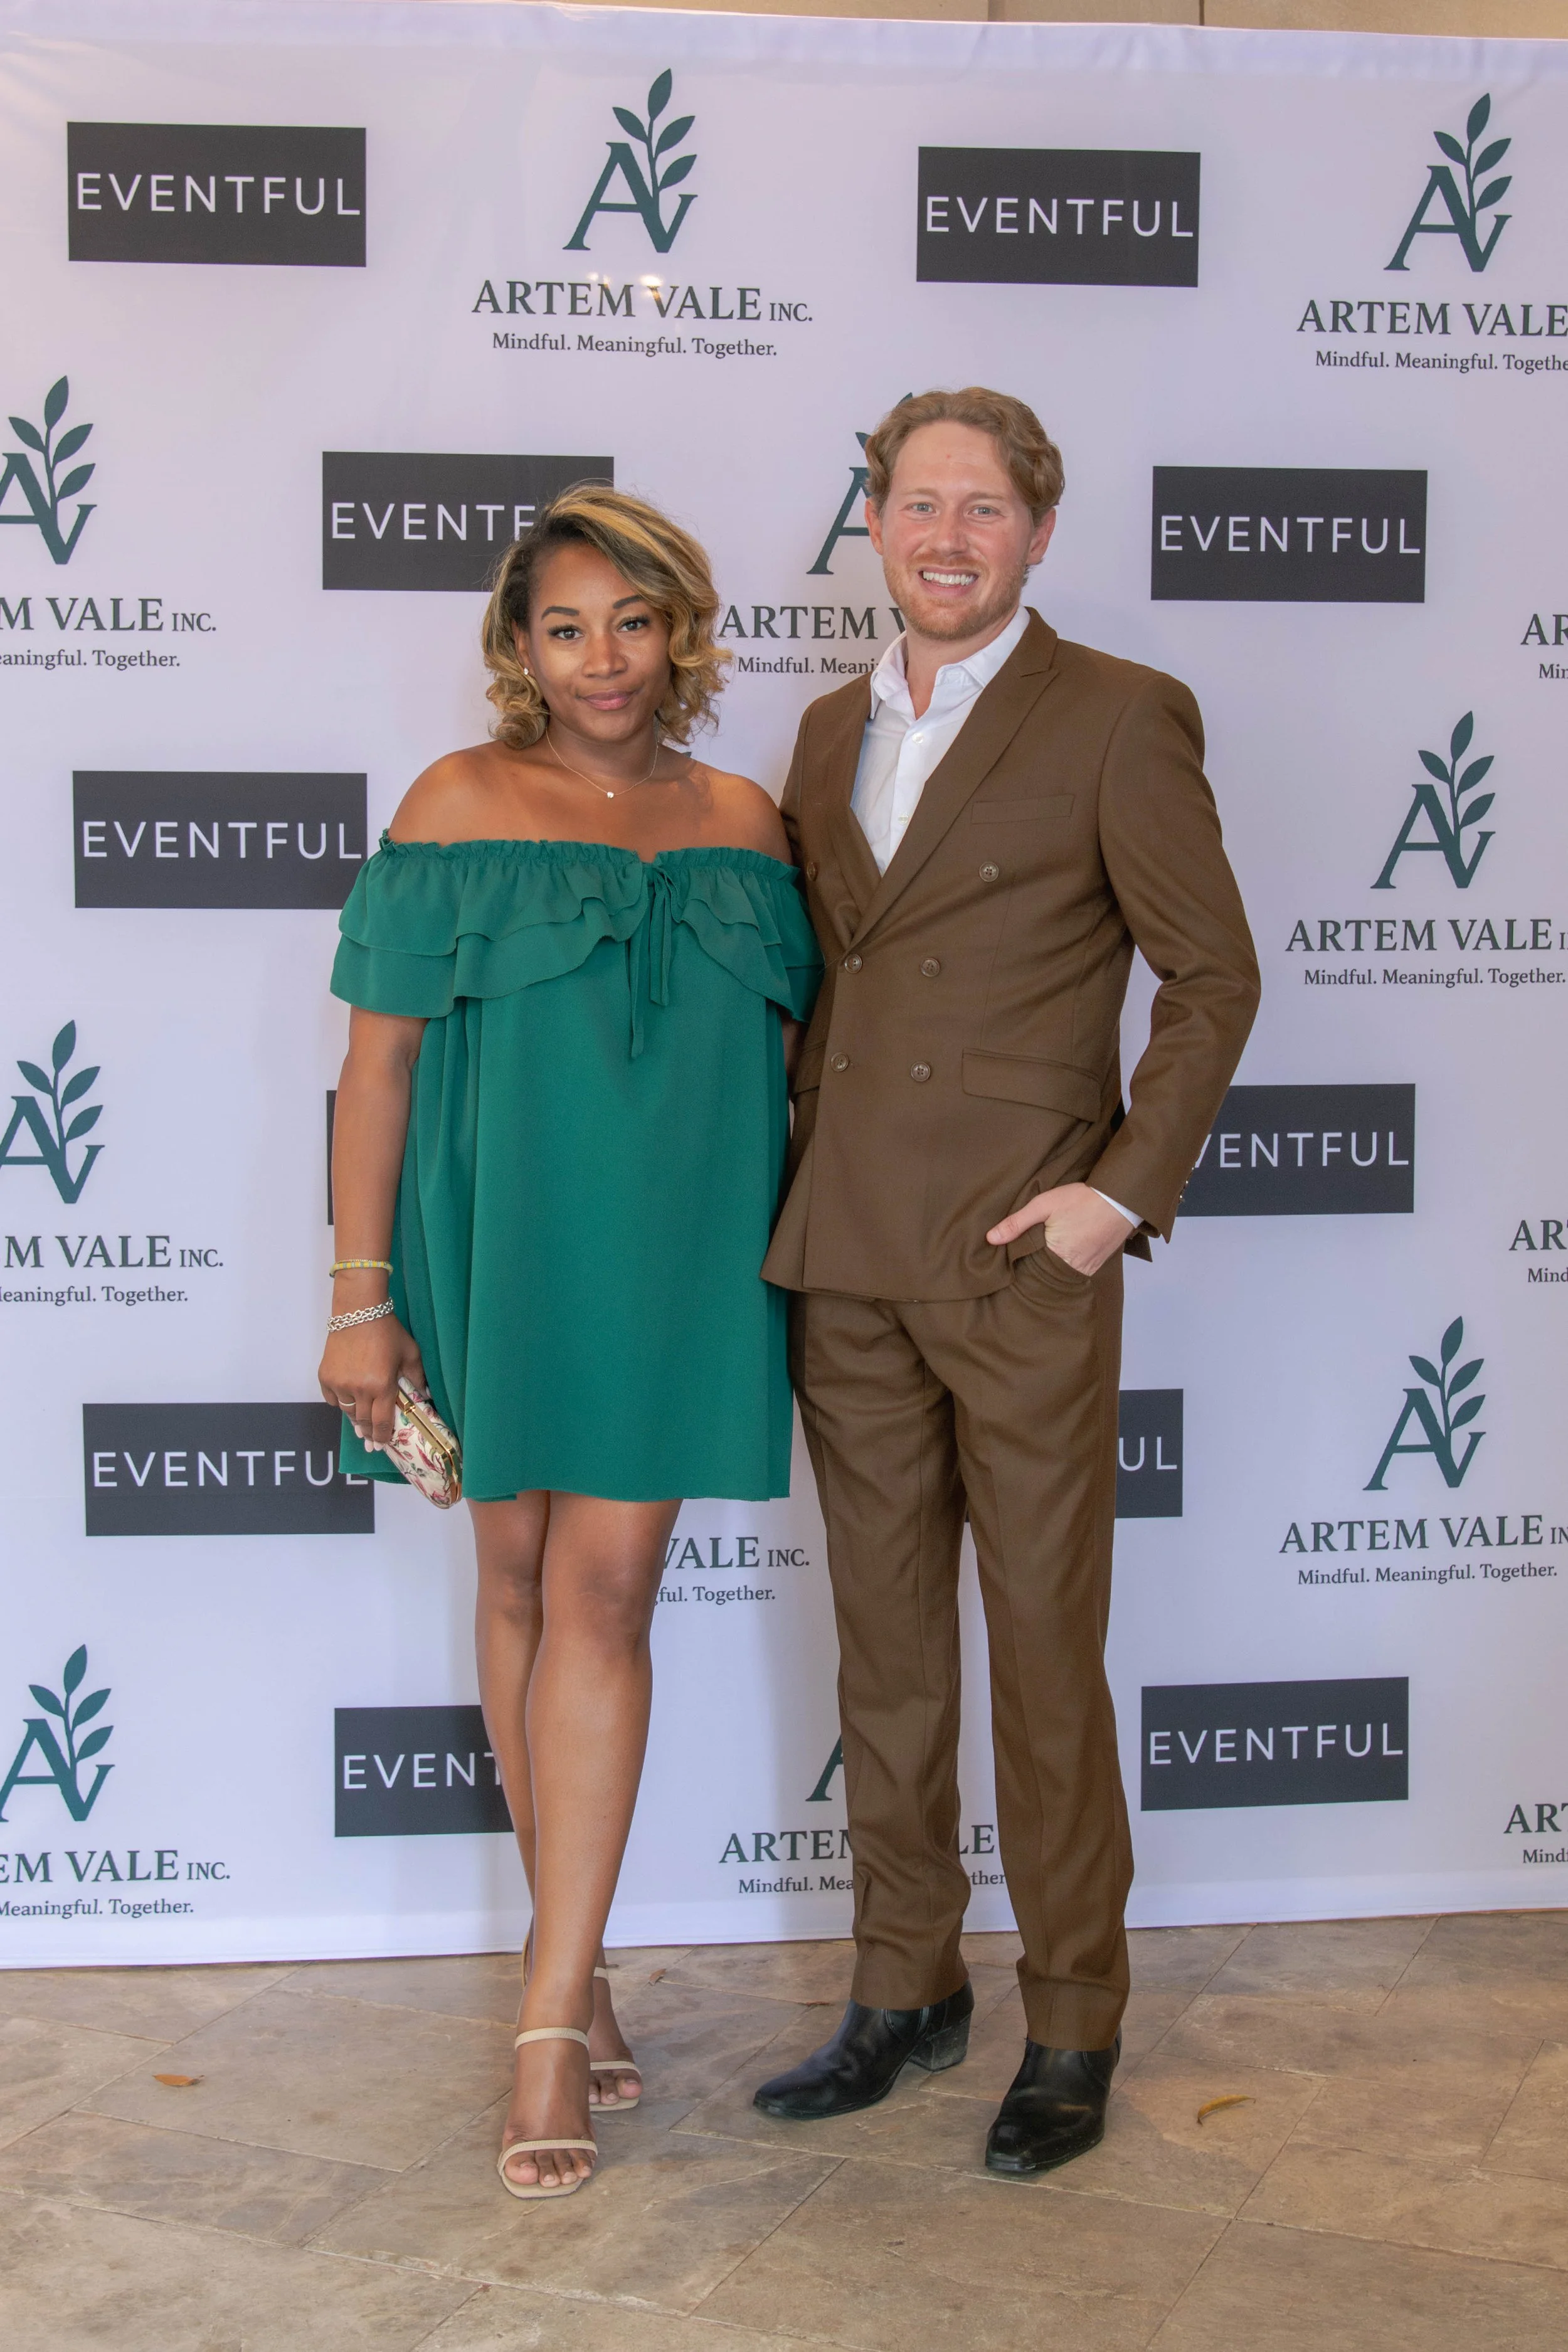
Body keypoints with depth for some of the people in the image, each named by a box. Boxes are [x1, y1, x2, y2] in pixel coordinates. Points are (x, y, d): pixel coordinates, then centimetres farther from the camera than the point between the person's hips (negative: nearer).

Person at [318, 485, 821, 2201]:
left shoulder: (741, 820, 5)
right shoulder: (459, 806, -3)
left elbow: (791, 1043, 12)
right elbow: (378, 1056, -5)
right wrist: (361, 1297, -8)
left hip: (672, 1255, 1)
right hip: (501, 1241, -1)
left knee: (601, 1597, -3)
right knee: (519, 1582, 9)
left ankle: (552, 2017, 2)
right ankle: (577, 1962, 26)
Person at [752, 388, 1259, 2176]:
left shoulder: (1118, 719, -4)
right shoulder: (832, 729, 14)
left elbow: (1214, 974, -3)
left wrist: (1126, 1188, -11)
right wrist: (799, 1178, 10)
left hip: (1020, 1261, -5)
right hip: (845, 1265, 6)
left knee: (1045, 1650, 3)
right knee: (883, 1647, 13)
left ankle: (1073, 2025, 19)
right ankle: (906, 1988, 28)